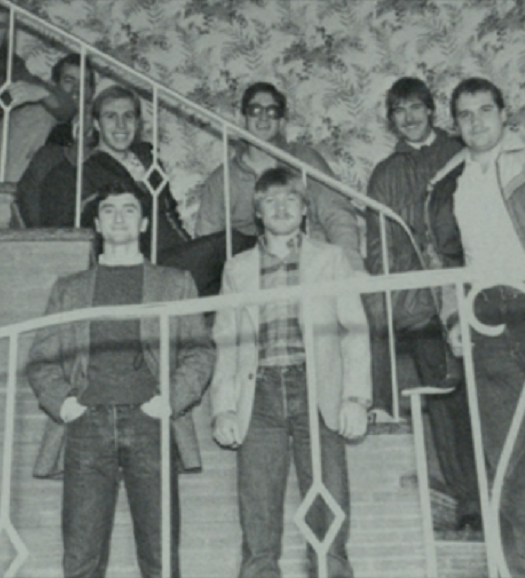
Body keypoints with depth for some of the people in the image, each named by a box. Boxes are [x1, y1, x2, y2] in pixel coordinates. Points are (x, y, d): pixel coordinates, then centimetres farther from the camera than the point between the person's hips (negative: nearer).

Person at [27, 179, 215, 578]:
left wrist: (172, 400, -6)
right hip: (87, 424, 1)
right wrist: (61, 402, -3)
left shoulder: (174, 283, 18)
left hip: (148, 422, -1)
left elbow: (200, 352, 10)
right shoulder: (69, 289, 21)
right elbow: (41, 358, 15)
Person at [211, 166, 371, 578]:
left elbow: (354, 330, 8)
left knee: (330, 510, -7)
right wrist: (224, 409, 3)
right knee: (257, 521, -3)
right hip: (260, 396, 1)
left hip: (317, 393, -1)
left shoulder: (330, 258, 16)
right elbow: (224, 343, 15)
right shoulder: (237, 269, 20)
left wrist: (355, 397, -4)